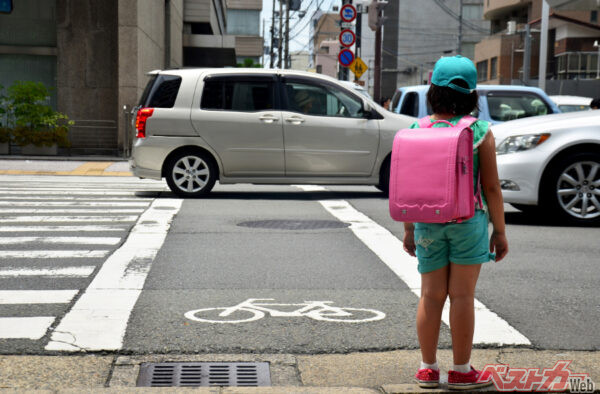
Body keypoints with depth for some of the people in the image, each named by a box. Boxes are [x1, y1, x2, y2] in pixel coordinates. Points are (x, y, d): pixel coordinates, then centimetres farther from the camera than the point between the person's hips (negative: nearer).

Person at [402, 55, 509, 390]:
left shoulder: (416, 130, -2)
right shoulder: (481, 132, -8)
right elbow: (491, 187, -6)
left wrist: (408, 229, 12)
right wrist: (500, 231, 4)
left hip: (428, 223, 3)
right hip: (468, 221, -2)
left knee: (431, 296, 11)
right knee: (462, 296, 4)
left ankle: (428, 369, 19)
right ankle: (462, 371, 13)